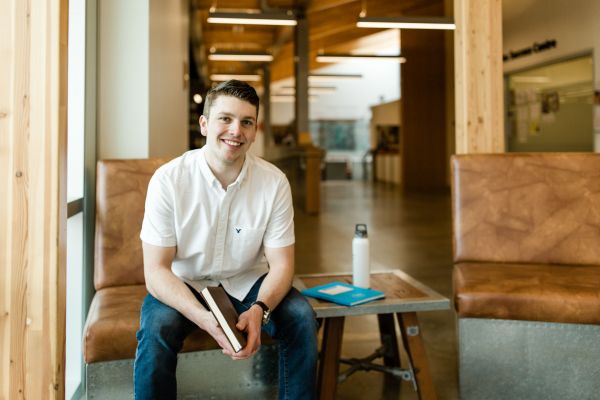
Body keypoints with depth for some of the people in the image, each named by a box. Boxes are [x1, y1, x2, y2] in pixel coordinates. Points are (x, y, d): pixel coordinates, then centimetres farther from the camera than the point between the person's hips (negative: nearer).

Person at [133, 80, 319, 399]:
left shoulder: (274, 182, -14)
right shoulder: (167, 180, -19)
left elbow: (281, 264, -10)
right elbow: (156, 270, -19)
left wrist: (259, 309, -32)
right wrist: (206, 320, -36)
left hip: (248, 280, 2)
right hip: (182, 284, -1)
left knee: (301, 317, -20)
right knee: (157, 327, -30)